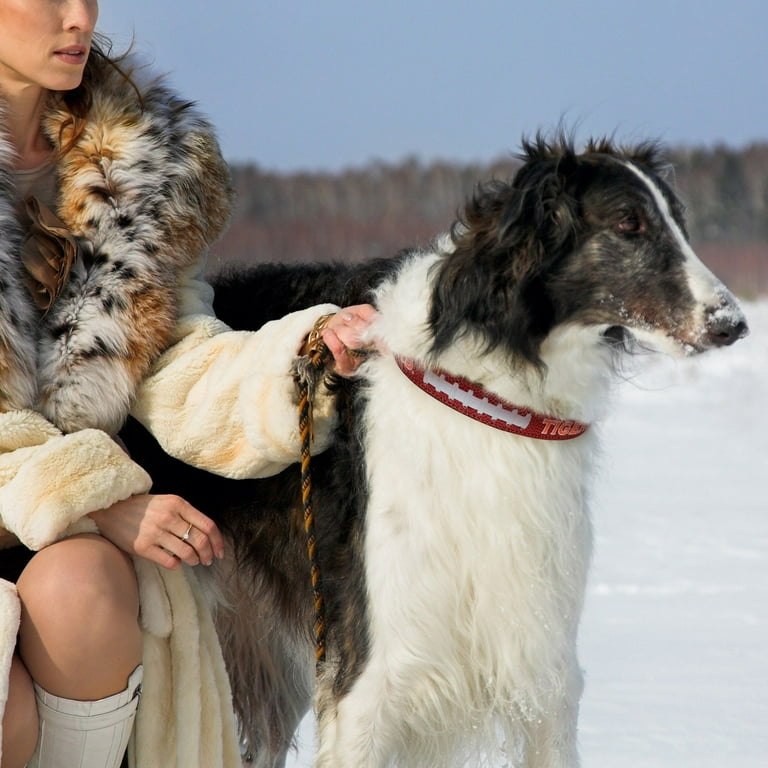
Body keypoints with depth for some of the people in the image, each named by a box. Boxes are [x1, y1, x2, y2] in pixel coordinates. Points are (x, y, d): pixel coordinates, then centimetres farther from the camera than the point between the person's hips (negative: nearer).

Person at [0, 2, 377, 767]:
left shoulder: (133, 165, 8)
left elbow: (172, 375, 1)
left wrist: (303, 355, -19)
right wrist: (102, 501, -20)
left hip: (68, 540, 4)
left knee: (81, 587, -32)